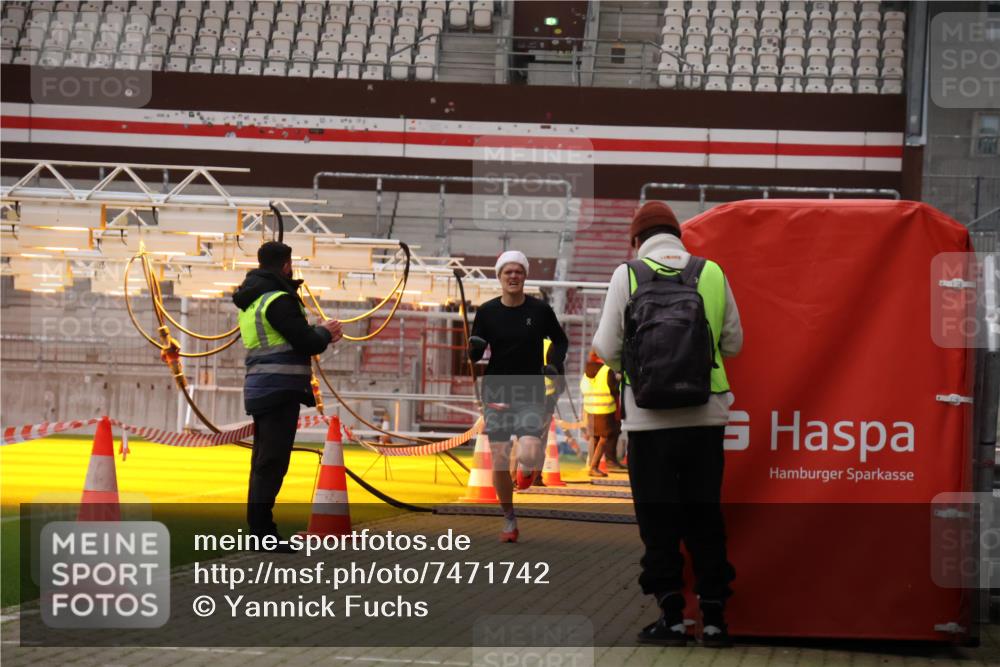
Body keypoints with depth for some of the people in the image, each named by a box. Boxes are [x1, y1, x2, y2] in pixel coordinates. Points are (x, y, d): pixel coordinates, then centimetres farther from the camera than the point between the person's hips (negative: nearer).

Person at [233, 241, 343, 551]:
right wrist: (324, 332, 4)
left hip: (259, 387, 10)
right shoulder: (279, 300, -13)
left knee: (263, 461, 13)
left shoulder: (251, 302, 18)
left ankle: (260, 530, 17)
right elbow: (306, 343, -16)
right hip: (280, 388, -10)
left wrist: (319, 334, 14)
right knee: (273, 461, -9)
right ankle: (262, 530, -10)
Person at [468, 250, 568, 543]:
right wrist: (474, 346, -18)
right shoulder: (487, 311, -1)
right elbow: (474, 355, 3)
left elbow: (560, 341, 15)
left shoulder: (540, 309, -2)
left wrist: (554, 365, 0)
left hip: (531, 394, -1)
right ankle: (509, 518, 17)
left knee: (528, 455, -20)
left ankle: (534, 464, 19)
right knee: (500, 460, -3)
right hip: (497, 392, 1)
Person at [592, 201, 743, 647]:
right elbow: (733, 343, 9)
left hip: (650, 415, -2)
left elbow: (607, 349, -4)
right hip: (706, 414, 3)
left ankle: (671, 617, 5)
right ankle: (713, 617, 11)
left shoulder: (628, 275, -4)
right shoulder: (712, 274, 4)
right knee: (705, 518, 10)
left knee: (658, 522, 6)